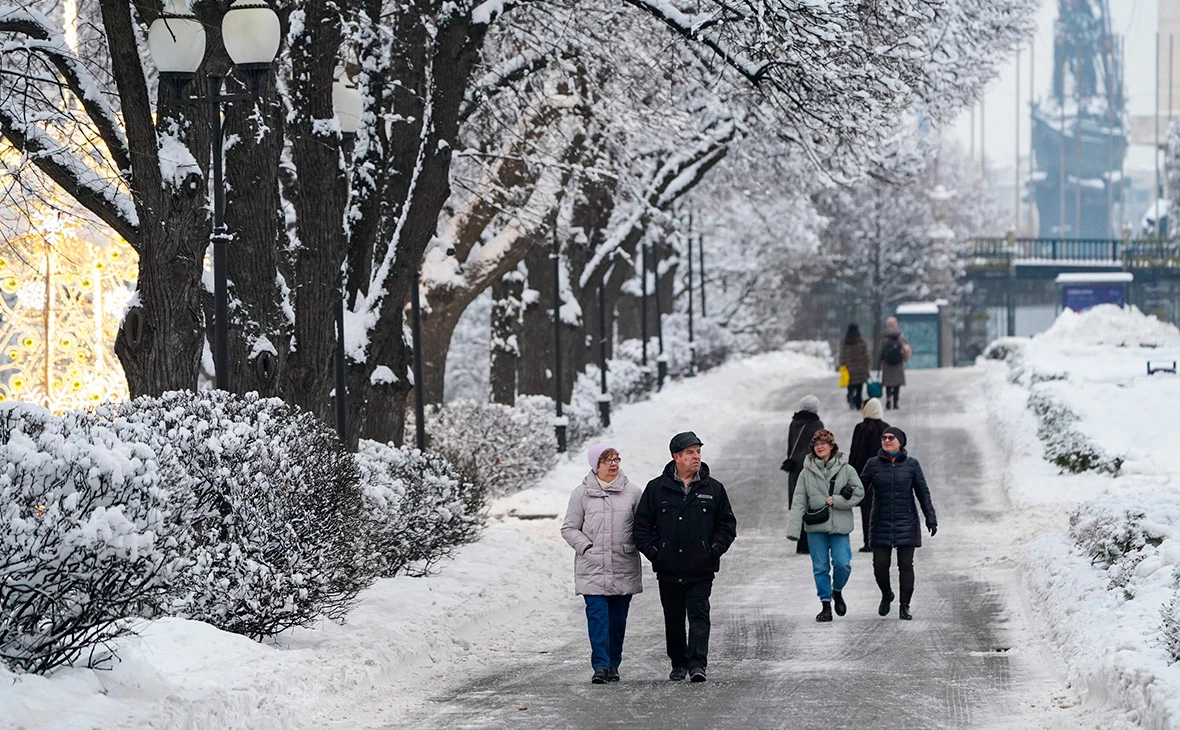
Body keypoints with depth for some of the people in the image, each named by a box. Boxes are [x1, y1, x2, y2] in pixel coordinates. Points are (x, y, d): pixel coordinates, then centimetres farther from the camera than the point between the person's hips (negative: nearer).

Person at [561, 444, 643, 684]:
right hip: (593, 568, -2)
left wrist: (633, 547, -3)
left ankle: (613, 664, 18)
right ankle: (601, 665, -14)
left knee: (618, 618, 6)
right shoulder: (582, 493, 4)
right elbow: (569, 528, 7)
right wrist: (586, 547, -6)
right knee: (597, 615, -11)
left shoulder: (632, 492, 6)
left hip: (624, 568, 2)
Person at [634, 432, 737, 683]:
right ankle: (679, 664, 20)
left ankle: (697, 663, -14)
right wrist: (652, 550, -4)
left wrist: (715, 549, -2)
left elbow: (727, 524, 11)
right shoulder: (657, 488, 4)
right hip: (668, 570, 1)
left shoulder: (713, 489, 6)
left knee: (699, 615, -10)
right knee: (673, 619, 9)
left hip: (701, 569, -1)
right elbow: (642, 524, 8)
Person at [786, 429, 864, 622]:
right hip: (815, 527, 1)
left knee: (842, 563, -9)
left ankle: (837, 591, 21)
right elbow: (800, 502, 1)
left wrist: (836, 501, -12)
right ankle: (826, 605, 13)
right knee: (820, 567, 2)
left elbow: (858, 493, 2)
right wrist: (794, 528, -8)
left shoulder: (845, 469, 1)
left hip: (840, 526, -1)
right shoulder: (807, 472, 2)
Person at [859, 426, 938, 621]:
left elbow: (923, 493, 5)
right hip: (881, 524, 1)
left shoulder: (911, 464, 1)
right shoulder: (873, 464, 2)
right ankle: (886, 595, 27)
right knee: (880, 565, -2)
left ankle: (905, 606, 8)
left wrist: (931, 518, 1)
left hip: (906, 524, -1)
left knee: (906, 565, -1)